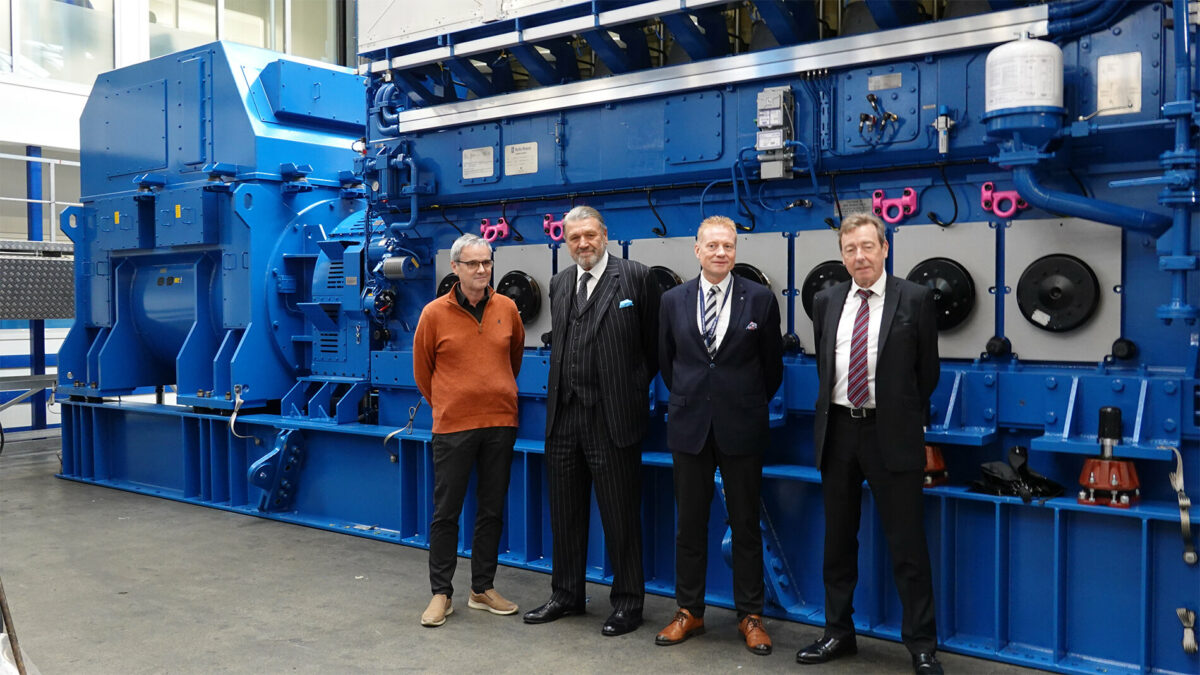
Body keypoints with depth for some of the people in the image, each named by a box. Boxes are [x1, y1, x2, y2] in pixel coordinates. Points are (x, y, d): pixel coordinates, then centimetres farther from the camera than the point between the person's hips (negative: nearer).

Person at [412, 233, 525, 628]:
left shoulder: (507, 309, 3)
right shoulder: (435, 314, -4)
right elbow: (422, 370, 7)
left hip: (500, 424, 3)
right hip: (452, 426, -3)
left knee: (492, 510, 11)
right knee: (446, 512, 3)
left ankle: (483, 589, 23)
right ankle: (441, 593, 15)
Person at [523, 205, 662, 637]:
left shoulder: (635, 277, -5)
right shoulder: (559, 283, 12)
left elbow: (655, 343, 0)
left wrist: (635, 390, 5)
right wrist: (561, 394, 13)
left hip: (612, 419, -6)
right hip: (564, 416, 6)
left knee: (621, 516, 4)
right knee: (565, 514, 15)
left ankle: (627, 602, 18)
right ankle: (567, 596, 31)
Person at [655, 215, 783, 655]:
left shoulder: (760, 299, -3)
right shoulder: (673, 300, 3)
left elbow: (772, 365, 6)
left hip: (741, 427, -1)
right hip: (690, 426, 2)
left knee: (745, 524, 7)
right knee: (690, 523, 9)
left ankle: (750, 616, 18)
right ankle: (689, 611, 22)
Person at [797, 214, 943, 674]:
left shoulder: (915, 299, -4)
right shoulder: (826, 302, 7)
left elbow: (927, 370, 2)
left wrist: (905, 418, 8)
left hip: (891, 434, -4)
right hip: (838, 431, 4)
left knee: (907, 544, 0)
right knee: (838, 540, 13)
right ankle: (838, 632, 26)